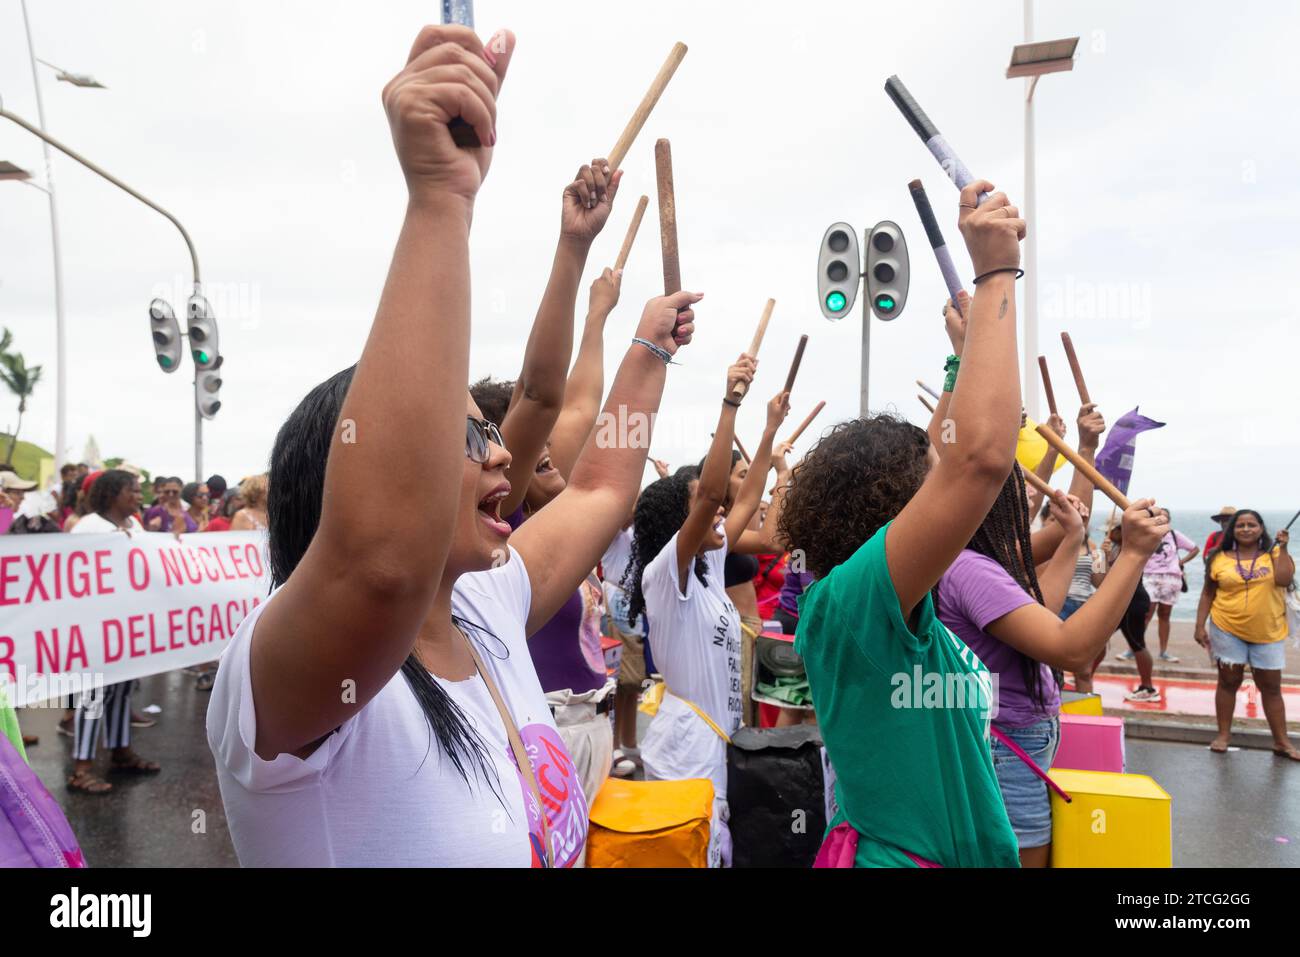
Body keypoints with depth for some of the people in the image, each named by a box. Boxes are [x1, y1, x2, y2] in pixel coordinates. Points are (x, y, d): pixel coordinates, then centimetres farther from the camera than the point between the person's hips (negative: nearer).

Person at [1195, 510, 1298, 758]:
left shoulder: (1275, 554, 1)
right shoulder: (1220, 558, -1)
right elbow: (1207, 594, 3)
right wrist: (1200, 626, -2)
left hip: (1268, 633, 1)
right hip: (1227, 630, -1)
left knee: (1271, 687, 8)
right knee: (1229, 682, 7)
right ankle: (1223, 734, 16)